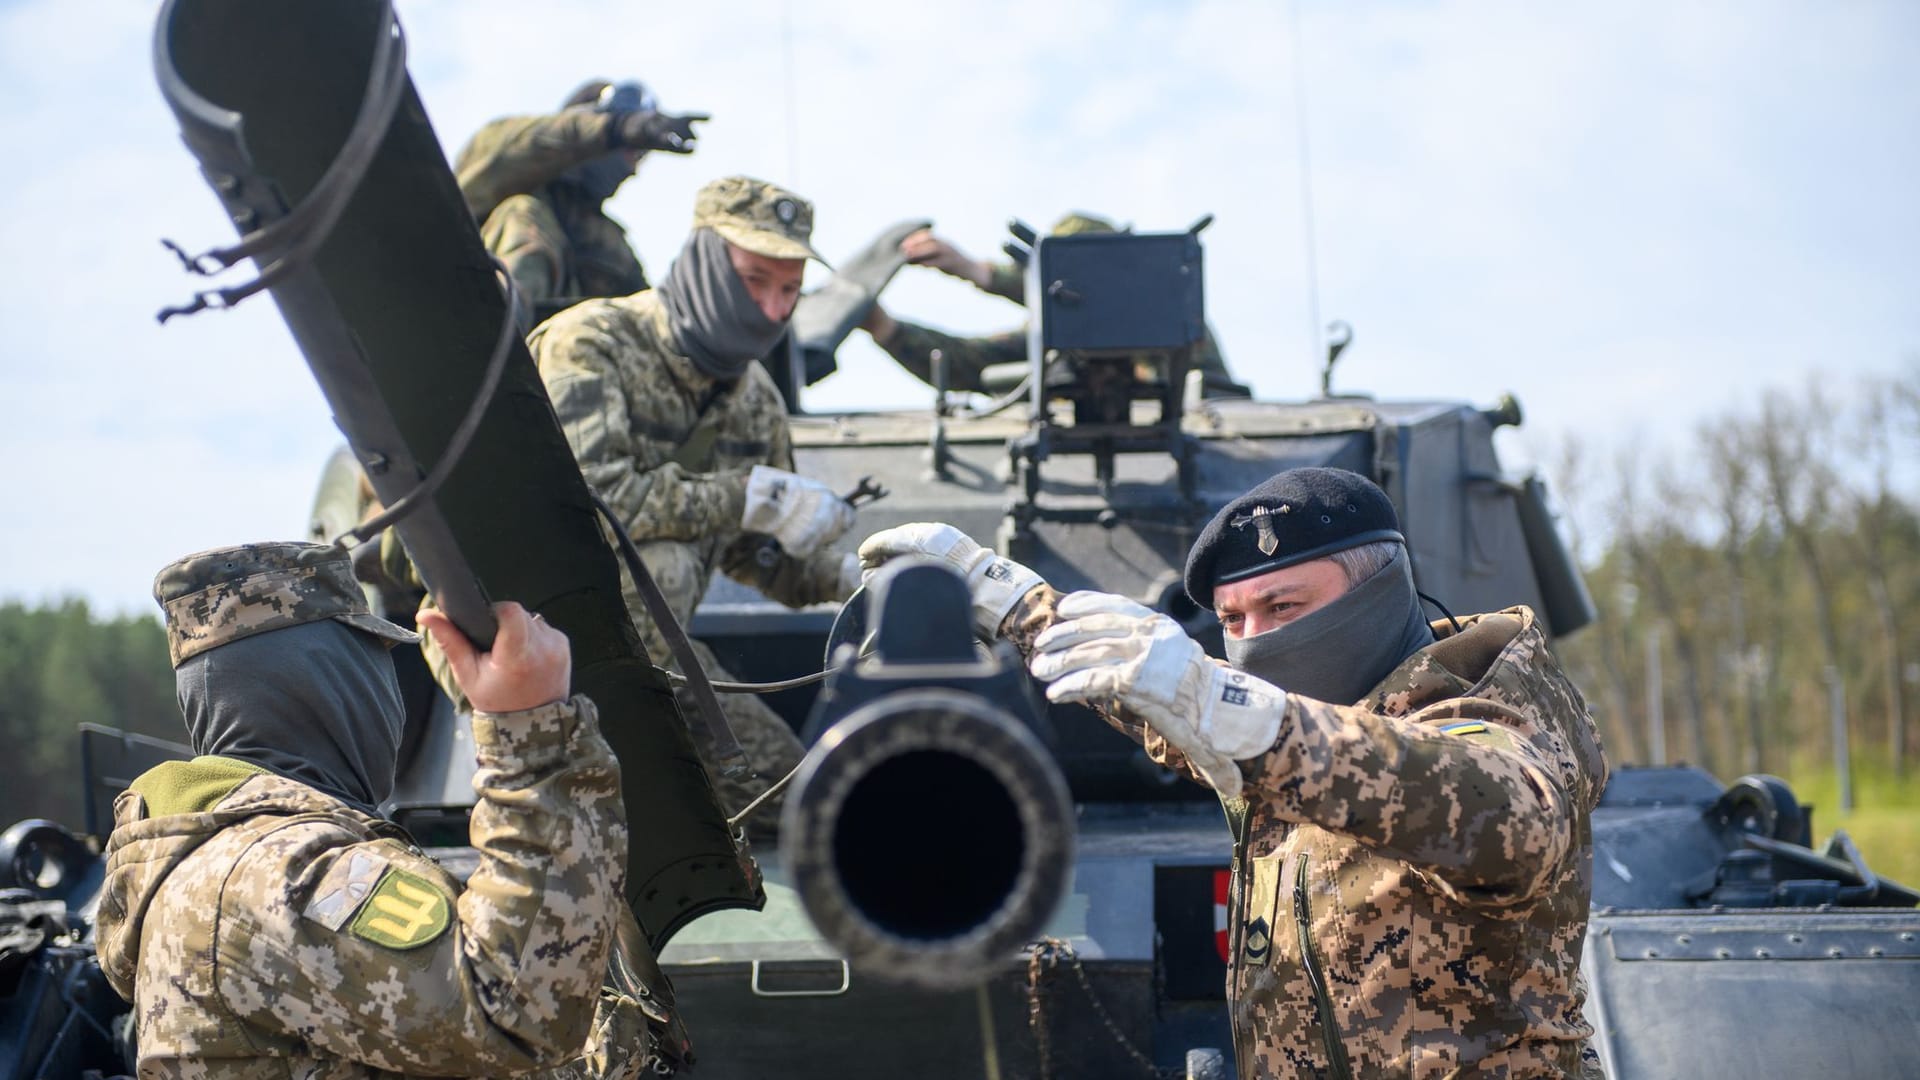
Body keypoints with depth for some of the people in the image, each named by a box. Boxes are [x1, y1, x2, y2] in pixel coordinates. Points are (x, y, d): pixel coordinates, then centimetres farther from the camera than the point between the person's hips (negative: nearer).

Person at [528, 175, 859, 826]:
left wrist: (848, 577, -3)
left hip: (645, 640, 7)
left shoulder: (753, 395, 5)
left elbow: (753, 548, 16)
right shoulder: (591, 345, -19)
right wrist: (749, 494, -30)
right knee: (658, 565, -37)